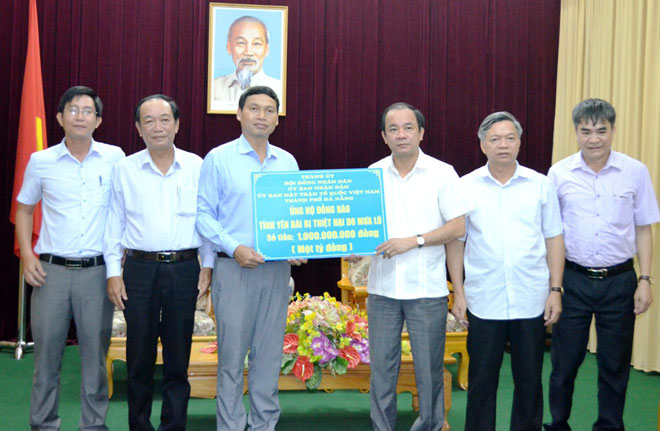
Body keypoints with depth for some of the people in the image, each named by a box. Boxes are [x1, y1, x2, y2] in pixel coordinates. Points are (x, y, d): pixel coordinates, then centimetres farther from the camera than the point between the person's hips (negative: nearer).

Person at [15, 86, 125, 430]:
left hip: (98, 270, 0)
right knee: (46, 353, 5)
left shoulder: (115, 158, 3)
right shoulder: (41, 162, 4)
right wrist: (27, 255, 2)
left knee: (95, 355, 5)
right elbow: (24, 209, 14)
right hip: (52, 270, 1)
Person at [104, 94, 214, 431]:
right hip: (140, 268, 0)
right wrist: (113, 272, 2)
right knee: (139, 356, 6)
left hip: (184, 268, 0)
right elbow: (114, 224, 7)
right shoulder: (125, 169, 5)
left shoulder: (196, 167, 5)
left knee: (178, 356, 5)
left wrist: (208, 265, 3)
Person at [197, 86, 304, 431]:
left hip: (278, 269, 4)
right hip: (235, 267, -4)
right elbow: (203, 213, -3)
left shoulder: (288, 163, 11)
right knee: (232, 353, -1)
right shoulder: (219, 159, 0)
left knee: (269, 352, 9)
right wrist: (234, 248, -15)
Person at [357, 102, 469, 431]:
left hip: (427, 289, -3)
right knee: (381, 366, 9)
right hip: (382, 288, 3)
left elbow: (457, 227, -6)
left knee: (429, 367, 5)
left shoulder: (442, 174, -3)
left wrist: (413, 240, -16)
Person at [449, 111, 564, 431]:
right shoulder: (466, 187, 2)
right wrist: (458, 292, 0)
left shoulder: (541, 185, 4)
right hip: (484, 302, 0)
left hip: (531, 301, 1)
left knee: (529, 381, 9)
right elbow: (456, 242, 5)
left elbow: (554, 239, 6)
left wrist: (555, 289, 0)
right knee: (482, 381, 7)